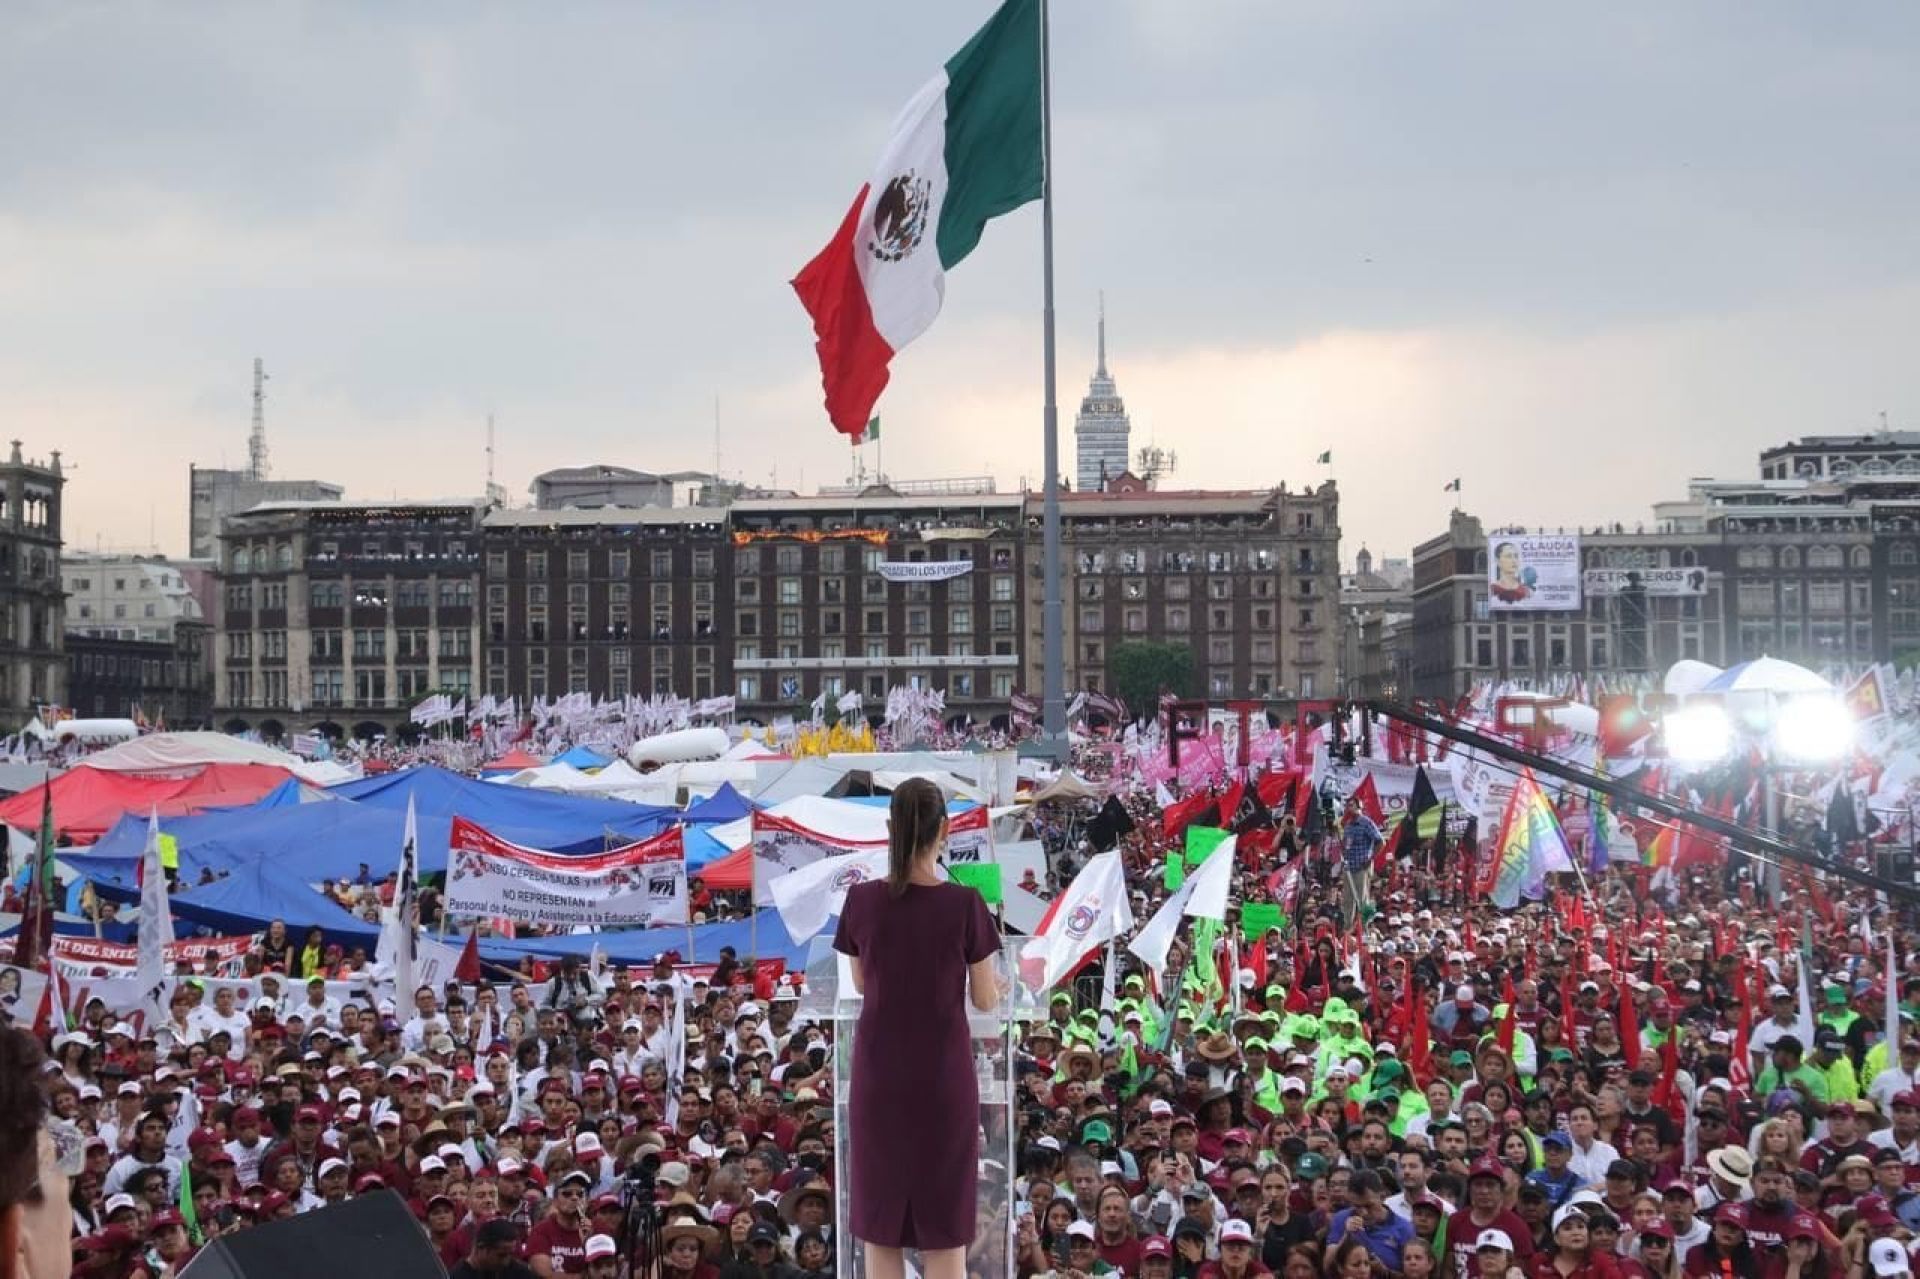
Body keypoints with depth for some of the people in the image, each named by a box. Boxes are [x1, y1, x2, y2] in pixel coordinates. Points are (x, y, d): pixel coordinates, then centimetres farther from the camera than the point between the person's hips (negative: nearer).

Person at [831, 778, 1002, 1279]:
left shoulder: (861, 900, -6)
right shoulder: (965, 904, -13)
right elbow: (985, 1001, -4)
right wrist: (998, 983, 18)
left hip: (879, 1078, 2)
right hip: (942, 1078, -2)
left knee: (880, 1226, 11)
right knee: (944, 1229, 7)